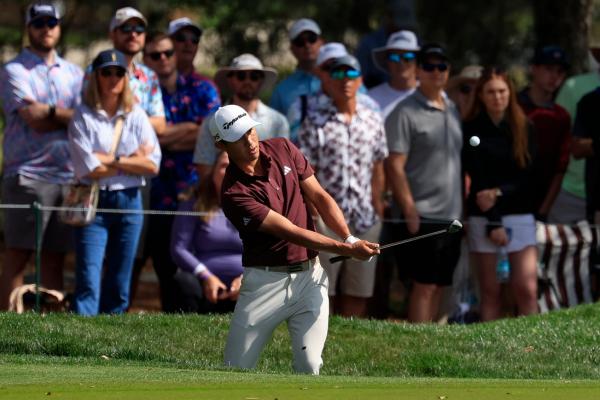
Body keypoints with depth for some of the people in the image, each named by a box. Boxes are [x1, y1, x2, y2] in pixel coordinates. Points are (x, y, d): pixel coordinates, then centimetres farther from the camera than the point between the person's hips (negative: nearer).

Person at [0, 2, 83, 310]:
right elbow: (34, 120, -11)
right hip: (28, 176, -5)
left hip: (67, 175, 5)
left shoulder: (72, 73, 18)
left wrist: (48, 111, -8)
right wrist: (68, 116, -2)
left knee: (55, 258, 5)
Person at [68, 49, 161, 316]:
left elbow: (152, 164, -3)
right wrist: (132, 161, -5)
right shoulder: (83, 117, -2)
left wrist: (111, 160, -11)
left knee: (119, 285, 7)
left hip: (128, 202, 3)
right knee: (88, 281, -12)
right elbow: (88, 169, -12)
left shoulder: (136, 116, 7)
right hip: (93, 203, -3)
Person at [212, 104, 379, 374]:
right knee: (236, 371, -2)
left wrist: (349, 238, -11)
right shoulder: (234, 193, -17)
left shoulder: (282, 149, 1)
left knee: (309, 367, -7)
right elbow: (289, 230, -21)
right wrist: (346, 249, -27)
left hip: (309, 274, 4)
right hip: (266, 281, -4)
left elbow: (319, 197, 5)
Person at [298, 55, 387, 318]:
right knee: (322, 291, -3)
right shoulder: (315, 122, -1)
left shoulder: (373, 121, 10)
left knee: (358, 295, 6)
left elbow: (377, 171, 13)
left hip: (365, 217, 4)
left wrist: (378, 209, 8)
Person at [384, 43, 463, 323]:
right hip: (422, 216, -7)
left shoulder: (452, 110, 15)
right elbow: (394, 166, -12)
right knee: (424, 286, -7)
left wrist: (463, 207, 14)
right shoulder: (405, 113, -8)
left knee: (438, 286, 9)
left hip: (451, 216, 7)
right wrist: (410, 212, -17)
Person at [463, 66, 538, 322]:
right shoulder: (472, 130, 1)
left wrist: (500, 192, -12)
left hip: (520, 214, 1)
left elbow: (530, 176, 3)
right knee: (490, 291, 1)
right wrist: (493, 223, -12)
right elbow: (477, 178, -5)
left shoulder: (523, 128, 7)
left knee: (527, 290, -7)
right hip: (484, 216, -1)